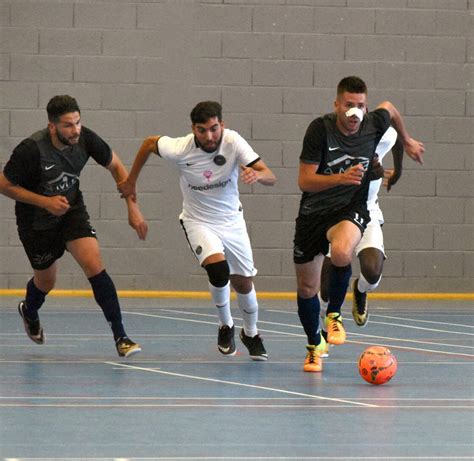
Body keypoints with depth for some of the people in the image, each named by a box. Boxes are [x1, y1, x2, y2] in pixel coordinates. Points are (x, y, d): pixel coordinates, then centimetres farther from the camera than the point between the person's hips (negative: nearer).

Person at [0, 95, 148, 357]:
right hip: (36, 220, -2)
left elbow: (116, 167, -2)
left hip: (72, 210, 2)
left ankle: (120, 337, -15)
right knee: (46, 280, 15)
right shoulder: (32, 149, -31)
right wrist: (45, 202, -27)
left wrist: (132, 208, -8)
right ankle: (29, 312, 52)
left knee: (94, 265, -18)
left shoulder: (85, 139, -19)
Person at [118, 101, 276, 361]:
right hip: (198, 221, -2)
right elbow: (149, 143, -1)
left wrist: (257, 174, -49)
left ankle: (251, 334, 38)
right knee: (218, 268, -27)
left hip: (231, 220, 2)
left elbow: (270, 178, -25)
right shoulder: (180, 149, -23)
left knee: (243, 282, 9)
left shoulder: (233, 142, -23)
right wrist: (131, 182, 7)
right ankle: (225, 327, -1)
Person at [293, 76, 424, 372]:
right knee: (307, 289, 8)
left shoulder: (374, 125, -10)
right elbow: (304, 181, -19)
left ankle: (334, 314, -10)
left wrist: (407, 141, 31)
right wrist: (341, 178, -34)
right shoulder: (320, 129, -18)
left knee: (341, 252, -36)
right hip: (314, 212, 0)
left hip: (351, 210, 0)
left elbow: (389, 108, 17)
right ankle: (315, 346, 36)